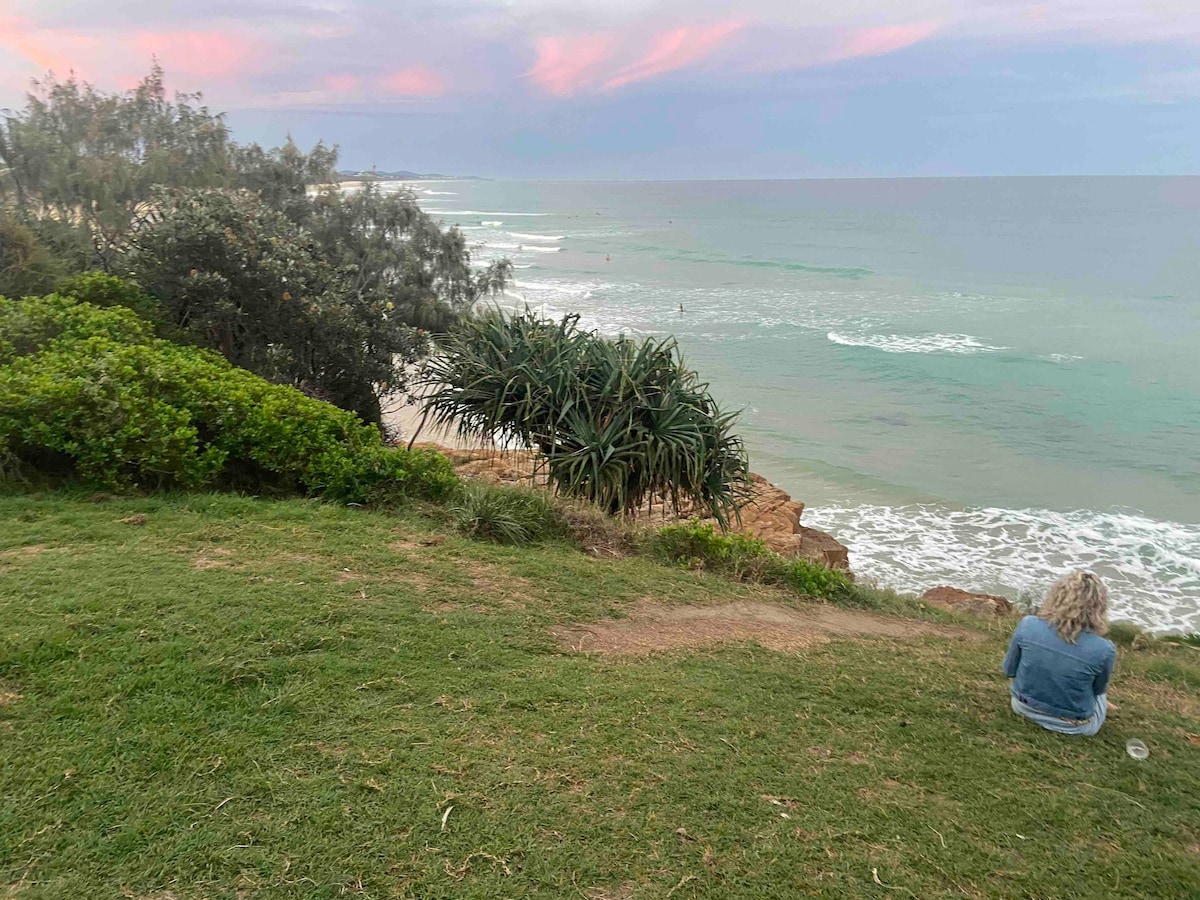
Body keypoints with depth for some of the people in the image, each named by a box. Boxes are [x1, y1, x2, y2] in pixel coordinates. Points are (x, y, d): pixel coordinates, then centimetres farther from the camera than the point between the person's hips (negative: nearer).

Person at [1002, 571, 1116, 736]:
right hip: (1072, 725, -1)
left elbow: (1009, 670, -6)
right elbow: (1099, 689, -6)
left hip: (1026, 707, 1)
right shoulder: (1103, 650, -27)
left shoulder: (1028, 625, -22)